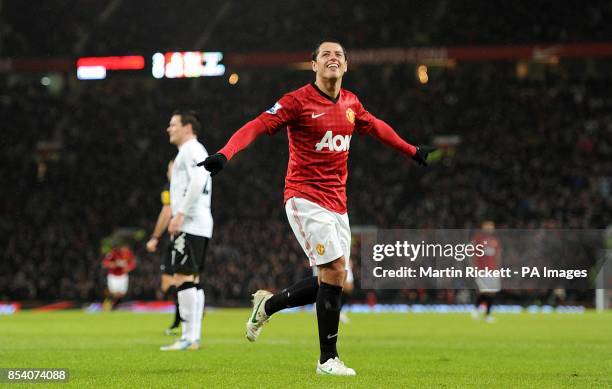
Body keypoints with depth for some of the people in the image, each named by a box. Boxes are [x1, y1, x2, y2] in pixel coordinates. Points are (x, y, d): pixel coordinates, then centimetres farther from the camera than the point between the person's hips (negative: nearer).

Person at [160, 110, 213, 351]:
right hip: (200, 225, 10)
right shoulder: (193, 151, 23)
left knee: (183, 278, -12)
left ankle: (188, 338, -14)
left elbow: (197, 181, -22)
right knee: (192, 280, 9)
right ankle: (194, 337, 9)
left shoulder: (191, 150, -8)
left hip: (190, 224, -10)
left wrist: (179, 215, -23)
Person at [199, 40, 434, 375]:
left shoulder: (351, 103, 10)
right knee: (335, 269, -17)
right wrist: (225, 154, -32)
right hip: (305, 198, -7)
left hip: (337, 203, 7)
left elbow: (377, 128, 29)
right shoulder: (298, 101, -10)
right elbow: (257, 126, -17)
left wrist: (413, 152, 37)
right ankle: (328, 359, -7)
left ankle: (267, 304, 28)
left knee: (331, 281, 4)